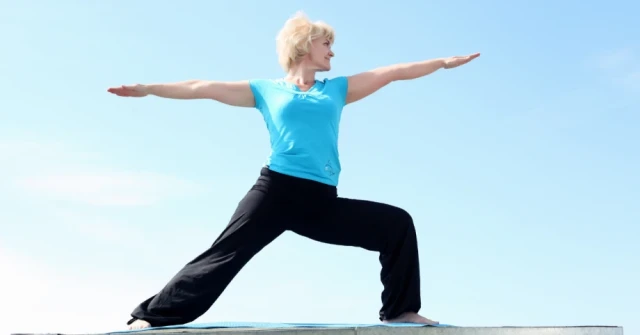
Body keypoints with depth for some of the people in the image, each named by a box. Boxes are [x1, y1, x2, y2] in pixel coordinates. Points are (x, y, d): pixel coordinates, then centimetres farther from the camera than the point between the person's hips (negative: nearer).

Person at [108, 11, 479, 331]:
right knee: (225, 254, -10)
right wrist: (148, 88, 13)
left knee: (398, 224, -2)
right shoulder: (266, 90, 13)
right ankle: (151, 316, -5)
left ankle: (400, 311, 4)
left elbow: (393, 72, 19)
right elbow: (204, 88, 13)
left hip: (323, 201, 3)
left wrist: (443, 62, 18)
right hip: (277, 190, -3)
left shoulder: (338, 89, 20)